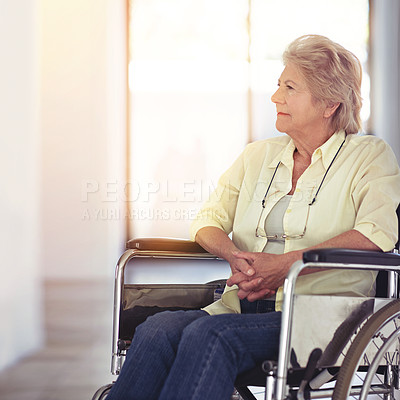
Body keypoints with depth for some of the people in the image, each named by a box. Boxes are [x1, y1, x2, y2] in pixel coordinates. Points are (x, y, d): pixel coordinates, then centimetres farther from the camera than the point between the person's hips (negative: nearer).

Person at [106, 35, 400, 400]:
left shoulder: (370, 156, 5)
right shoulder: (258, 156, 21)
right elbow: (209, 219, 19)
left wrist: (286, 263, -17)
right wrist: (234, 255, -5)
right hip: (245, 306, 5)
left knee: (210, 335, -33)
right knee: (157, 330, -26)